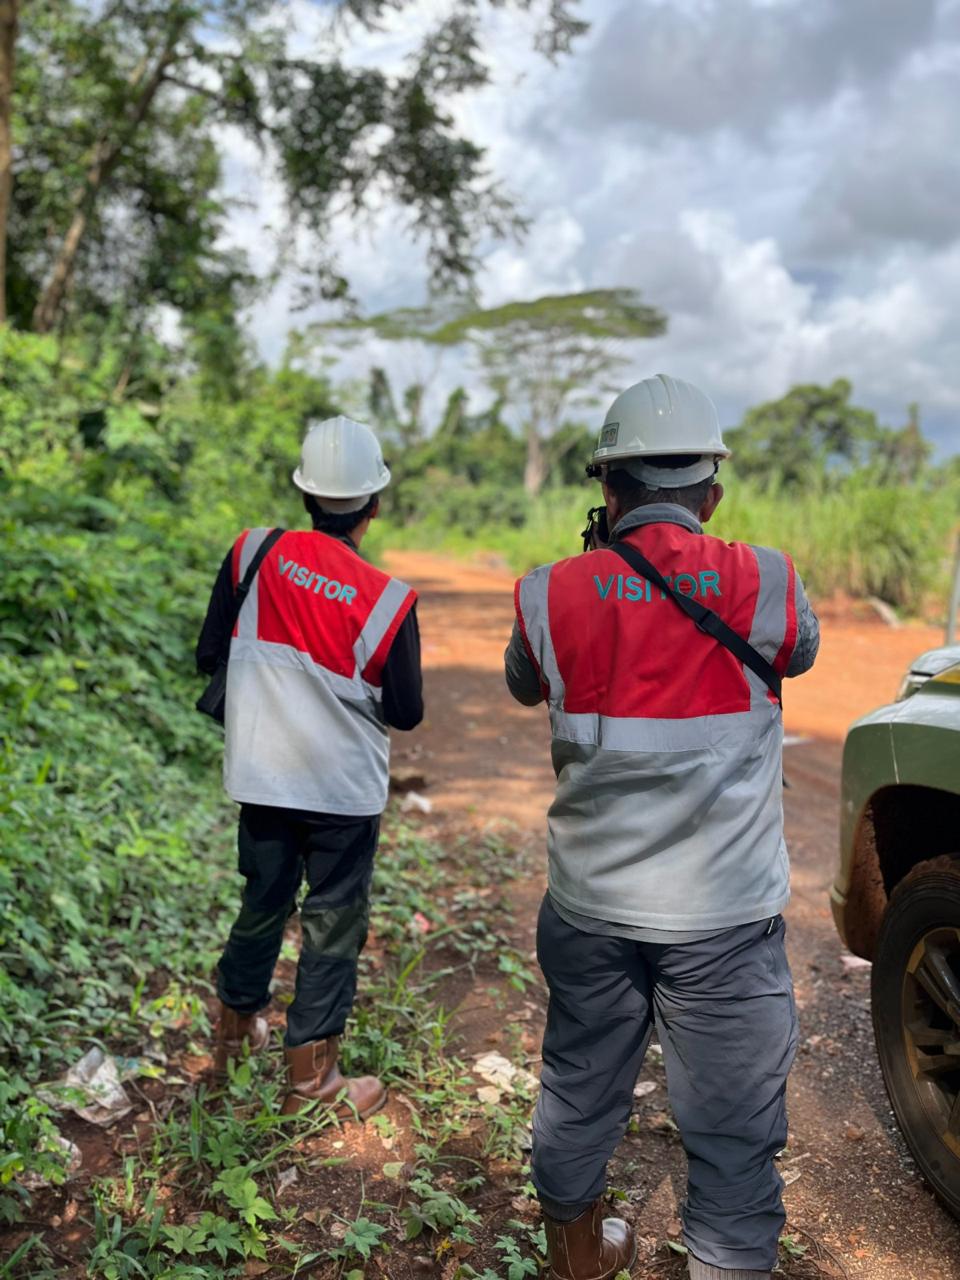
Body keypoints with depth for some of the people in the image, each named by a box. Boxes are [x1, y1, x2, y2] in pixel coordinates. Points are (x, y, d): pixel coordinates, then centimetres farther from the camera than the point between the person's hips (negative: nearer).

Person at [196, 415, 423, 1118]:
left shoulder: (251, 552, -9)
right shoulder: (388, 600, -17)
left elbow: (210, 654, -2)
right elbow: (406, 712, -9)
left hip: (261, 776, 4)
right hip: (345, 789, -4)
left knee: (263, 903, 24)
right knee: (334, 927, 11)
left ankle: (234, 1031, 43)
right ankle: (310, 1077, 24)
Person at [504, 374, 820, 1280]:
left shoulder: (550, 594, -7)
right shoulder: (765, 583, -11)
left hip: (590, 906, 3)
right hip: (724, 917, -3)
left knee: (578, 1097, 22)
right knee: (733, 1133, 11)